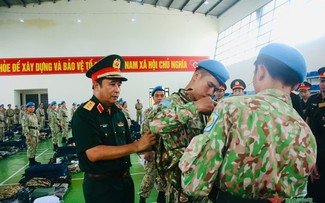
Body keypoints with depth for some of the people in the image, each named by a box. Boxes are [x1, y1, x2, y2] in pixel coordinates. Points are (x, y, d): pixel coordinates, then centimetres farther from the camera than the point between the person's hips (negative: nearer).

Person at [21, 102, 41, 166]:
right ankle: (31, 162, 3)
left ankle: (33, 160, 22)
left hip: (36, 133, 8)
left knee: (35, 147, 12)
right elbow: (25, 126, -16)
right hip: (30, 133, -8)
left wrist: (38, 132, 18)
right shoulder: (25, 116, -10)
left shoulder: (34, 115, 15)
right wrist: (27, 135, -21)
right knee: (31, 147, -5)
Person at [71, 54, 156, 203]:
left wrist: (147, 145, -10)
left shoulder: (118, 113, 6)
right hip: (100, 185, -6)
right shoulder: (83, 114, -16)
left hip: (125, 180, 7)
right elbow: (94, 153, -26)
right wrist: (137, 146, -25)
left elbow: (126, 145, 9)